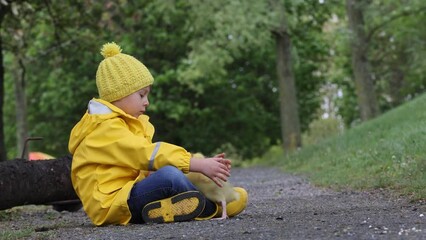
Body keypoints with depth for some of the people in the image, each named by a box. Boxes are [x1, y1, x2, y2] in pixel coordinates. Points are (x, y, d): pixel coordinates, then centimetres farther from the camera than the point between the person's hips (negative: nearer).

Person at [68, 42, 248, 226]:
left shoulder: (121, 124, 21)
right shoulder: (107, 128, -11)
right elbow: (151, 155, -20)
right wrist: (200, 165, -20)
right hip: (112, 205, -11)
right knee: (170, 175, -28)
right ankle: (214, 207, -8)